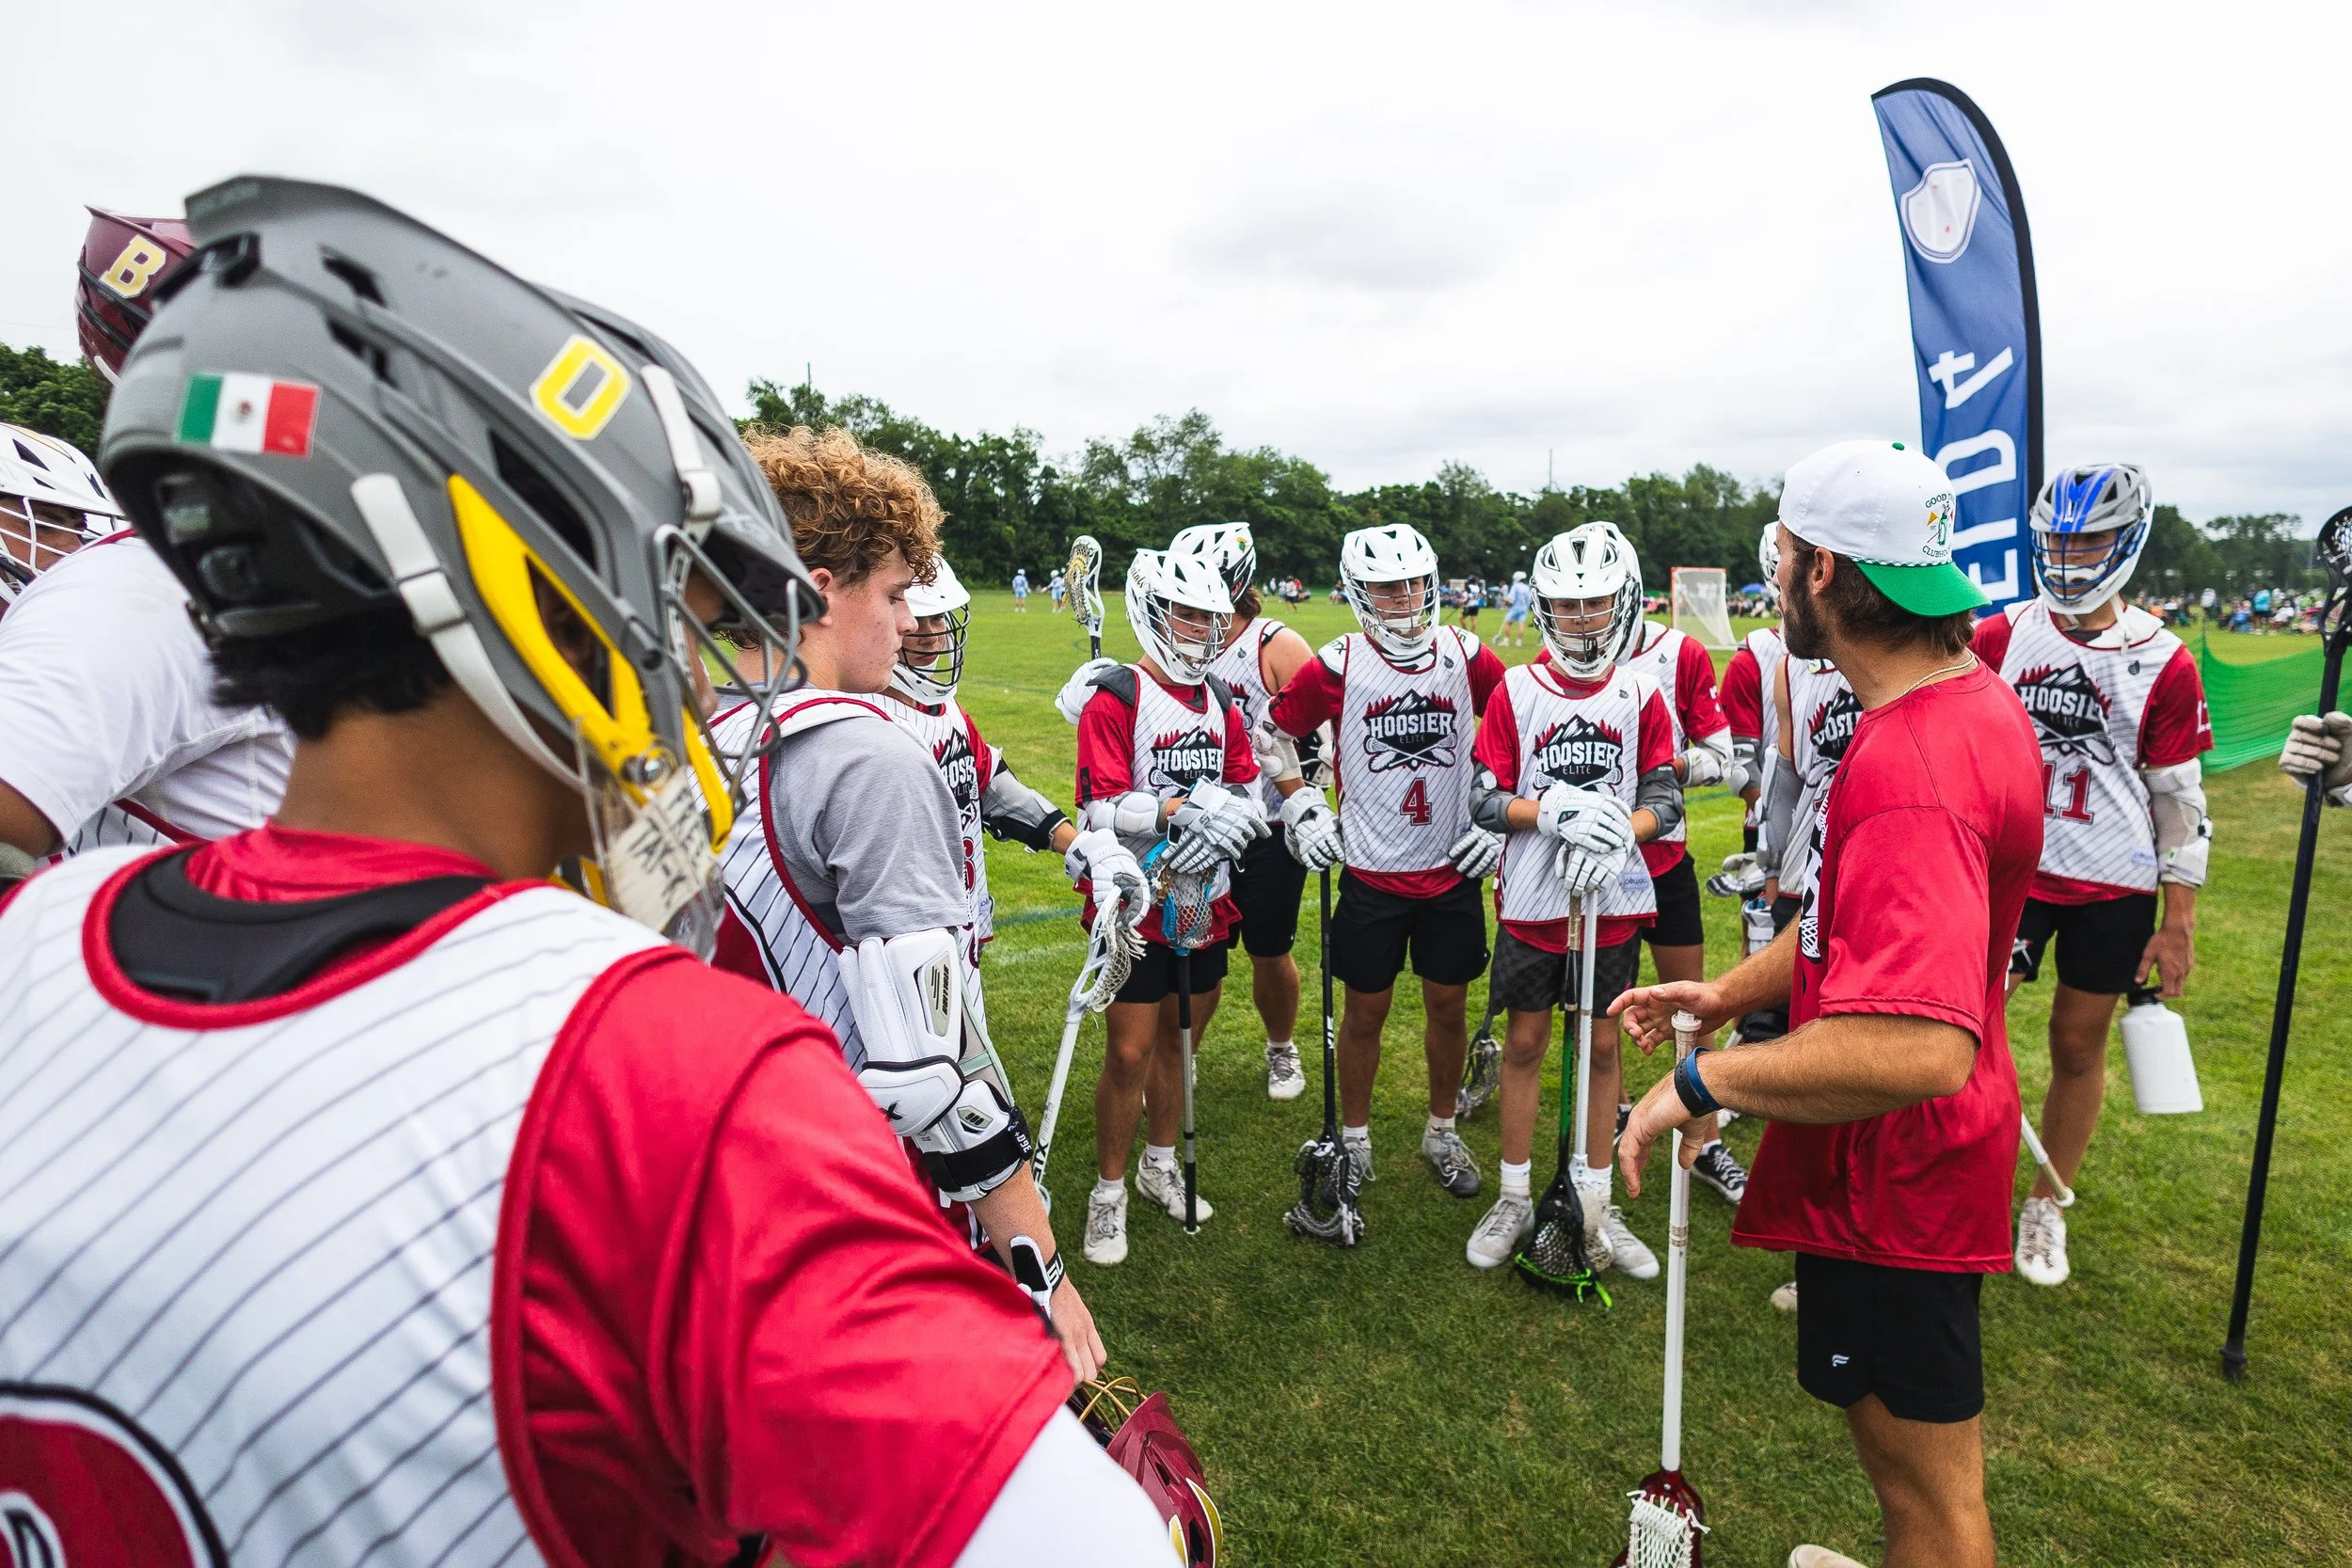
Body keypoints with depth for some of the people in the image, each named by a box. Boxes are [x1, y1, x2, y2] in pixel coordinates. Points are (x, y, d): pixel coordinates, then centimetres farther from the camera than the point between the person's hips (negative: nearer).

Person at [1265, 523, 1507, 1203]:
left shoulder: (1466, 656, -1)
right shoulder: (1336, 665, -7)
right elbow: (1274, 733, 5)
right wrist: (1302, 809, -3)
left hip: (1453, 869, 2)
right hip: (1371, 872, -2)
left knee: (1448, 1005, 12)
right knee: (1365, 1009, 9)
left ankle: (1442, 1132, 34)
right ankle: (1354, 1139, 28)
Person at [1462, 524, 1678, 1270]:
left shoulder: (1641, 694, 0)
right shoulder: (1516, 691, -3)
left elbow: (1663, 801, -2)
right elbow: (1486, 802, -7)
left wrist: (1614, 833, -21)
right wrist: (1558, 809, -24)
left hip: (1613, 900, 1)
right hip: (1531, 900, -1)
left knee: (1602, 1044, 11)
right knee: (1525, 1042, 10)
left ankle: (1596, 1204, 27)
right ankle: (1514, 1200, 25)